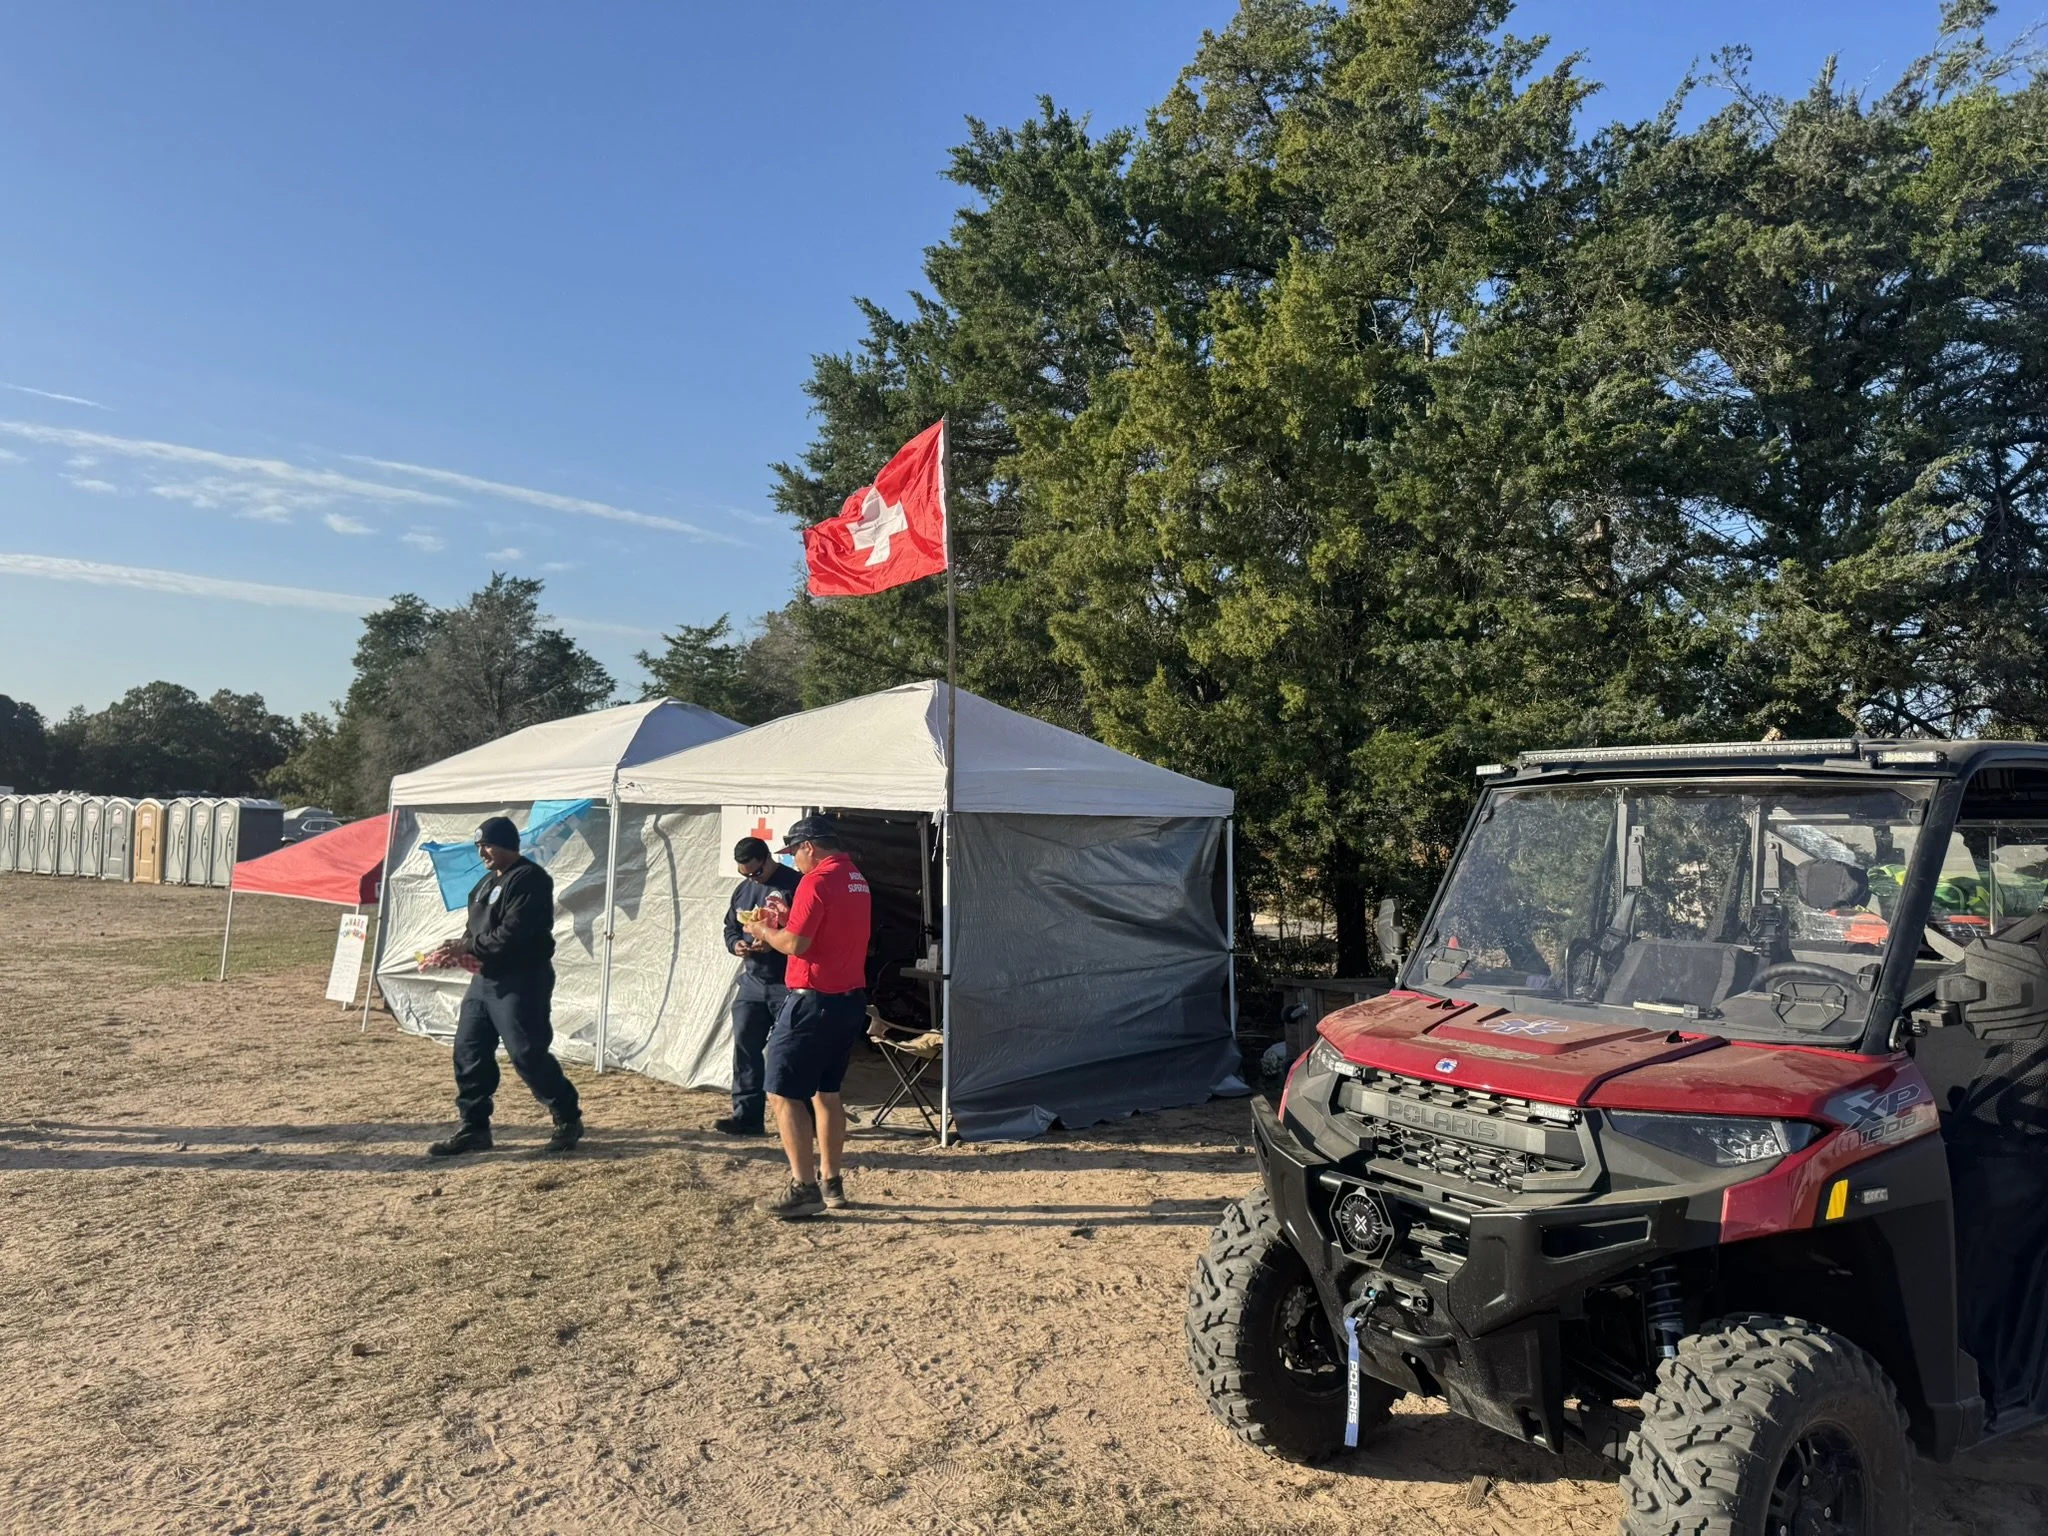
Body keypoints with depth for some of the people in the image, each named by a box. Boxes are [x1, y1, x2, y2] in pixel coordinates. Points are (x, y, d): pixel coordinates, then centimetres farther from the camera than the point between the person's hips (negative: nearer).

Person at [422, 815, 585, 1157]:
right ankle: (473, 1127, 19)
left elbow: (512, 933, -23)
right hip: (485, 979, 10)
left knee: (527, 1054, -9)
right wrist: (460, 948, -1)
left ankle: (568, 1119, 6)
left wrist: (467, 947, -18)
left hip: (521, 983, -10)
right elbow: (477, 928, 20)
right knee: (468, 1051, 8)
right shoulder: (488, 882, 17)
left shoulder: (529, 879, -14)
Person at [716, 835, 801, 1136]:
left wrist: (774, 943, -26)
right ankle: (747, 1115, 14)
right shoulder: (742, 890, 13)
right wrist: (735, 944, -1)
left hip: (788, 985, -7)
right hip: (752, 982, 7)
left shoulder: (795, 885, -11)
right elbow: (730, 928, 22)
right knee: (745, 1048, 6)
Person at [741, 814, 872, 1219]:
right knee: (826, 1091, 18)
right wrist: (789, 919, 17)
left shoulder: (817, 882, -16)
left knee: (783, 1093, -2)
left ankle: (803, 1188, -4)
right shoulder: (858, 881, 13)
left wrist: (763, 931, -2)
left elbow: (794, 944, -19)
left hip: (814, 1000, -9)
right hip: (851, 999, 9)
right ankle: (831, 1182, 23)